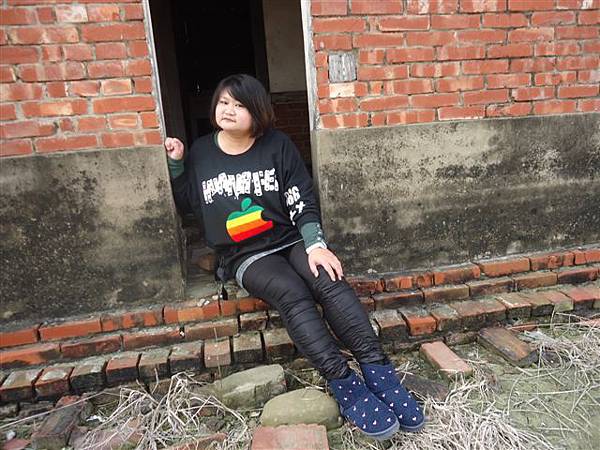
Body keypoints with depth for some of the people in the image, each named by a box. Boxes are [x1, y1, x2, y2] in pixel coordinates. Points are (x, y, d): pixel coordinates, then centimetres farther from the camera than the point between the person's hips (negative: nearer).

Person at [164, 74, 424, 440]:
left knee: (330, 282, -29)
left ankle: (376, 369, -29)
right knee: (292, 293, -31)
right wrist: (175, 163, 2)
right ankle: (344, 383, -32)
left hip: (292, 241, 1)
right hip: (245, 256, -1)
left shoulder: (277, 145, 3)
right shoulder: (201, 152, 7)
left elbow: (303, 202, -3)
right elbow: (184, 203, 18)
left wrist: (316, 245, -17)